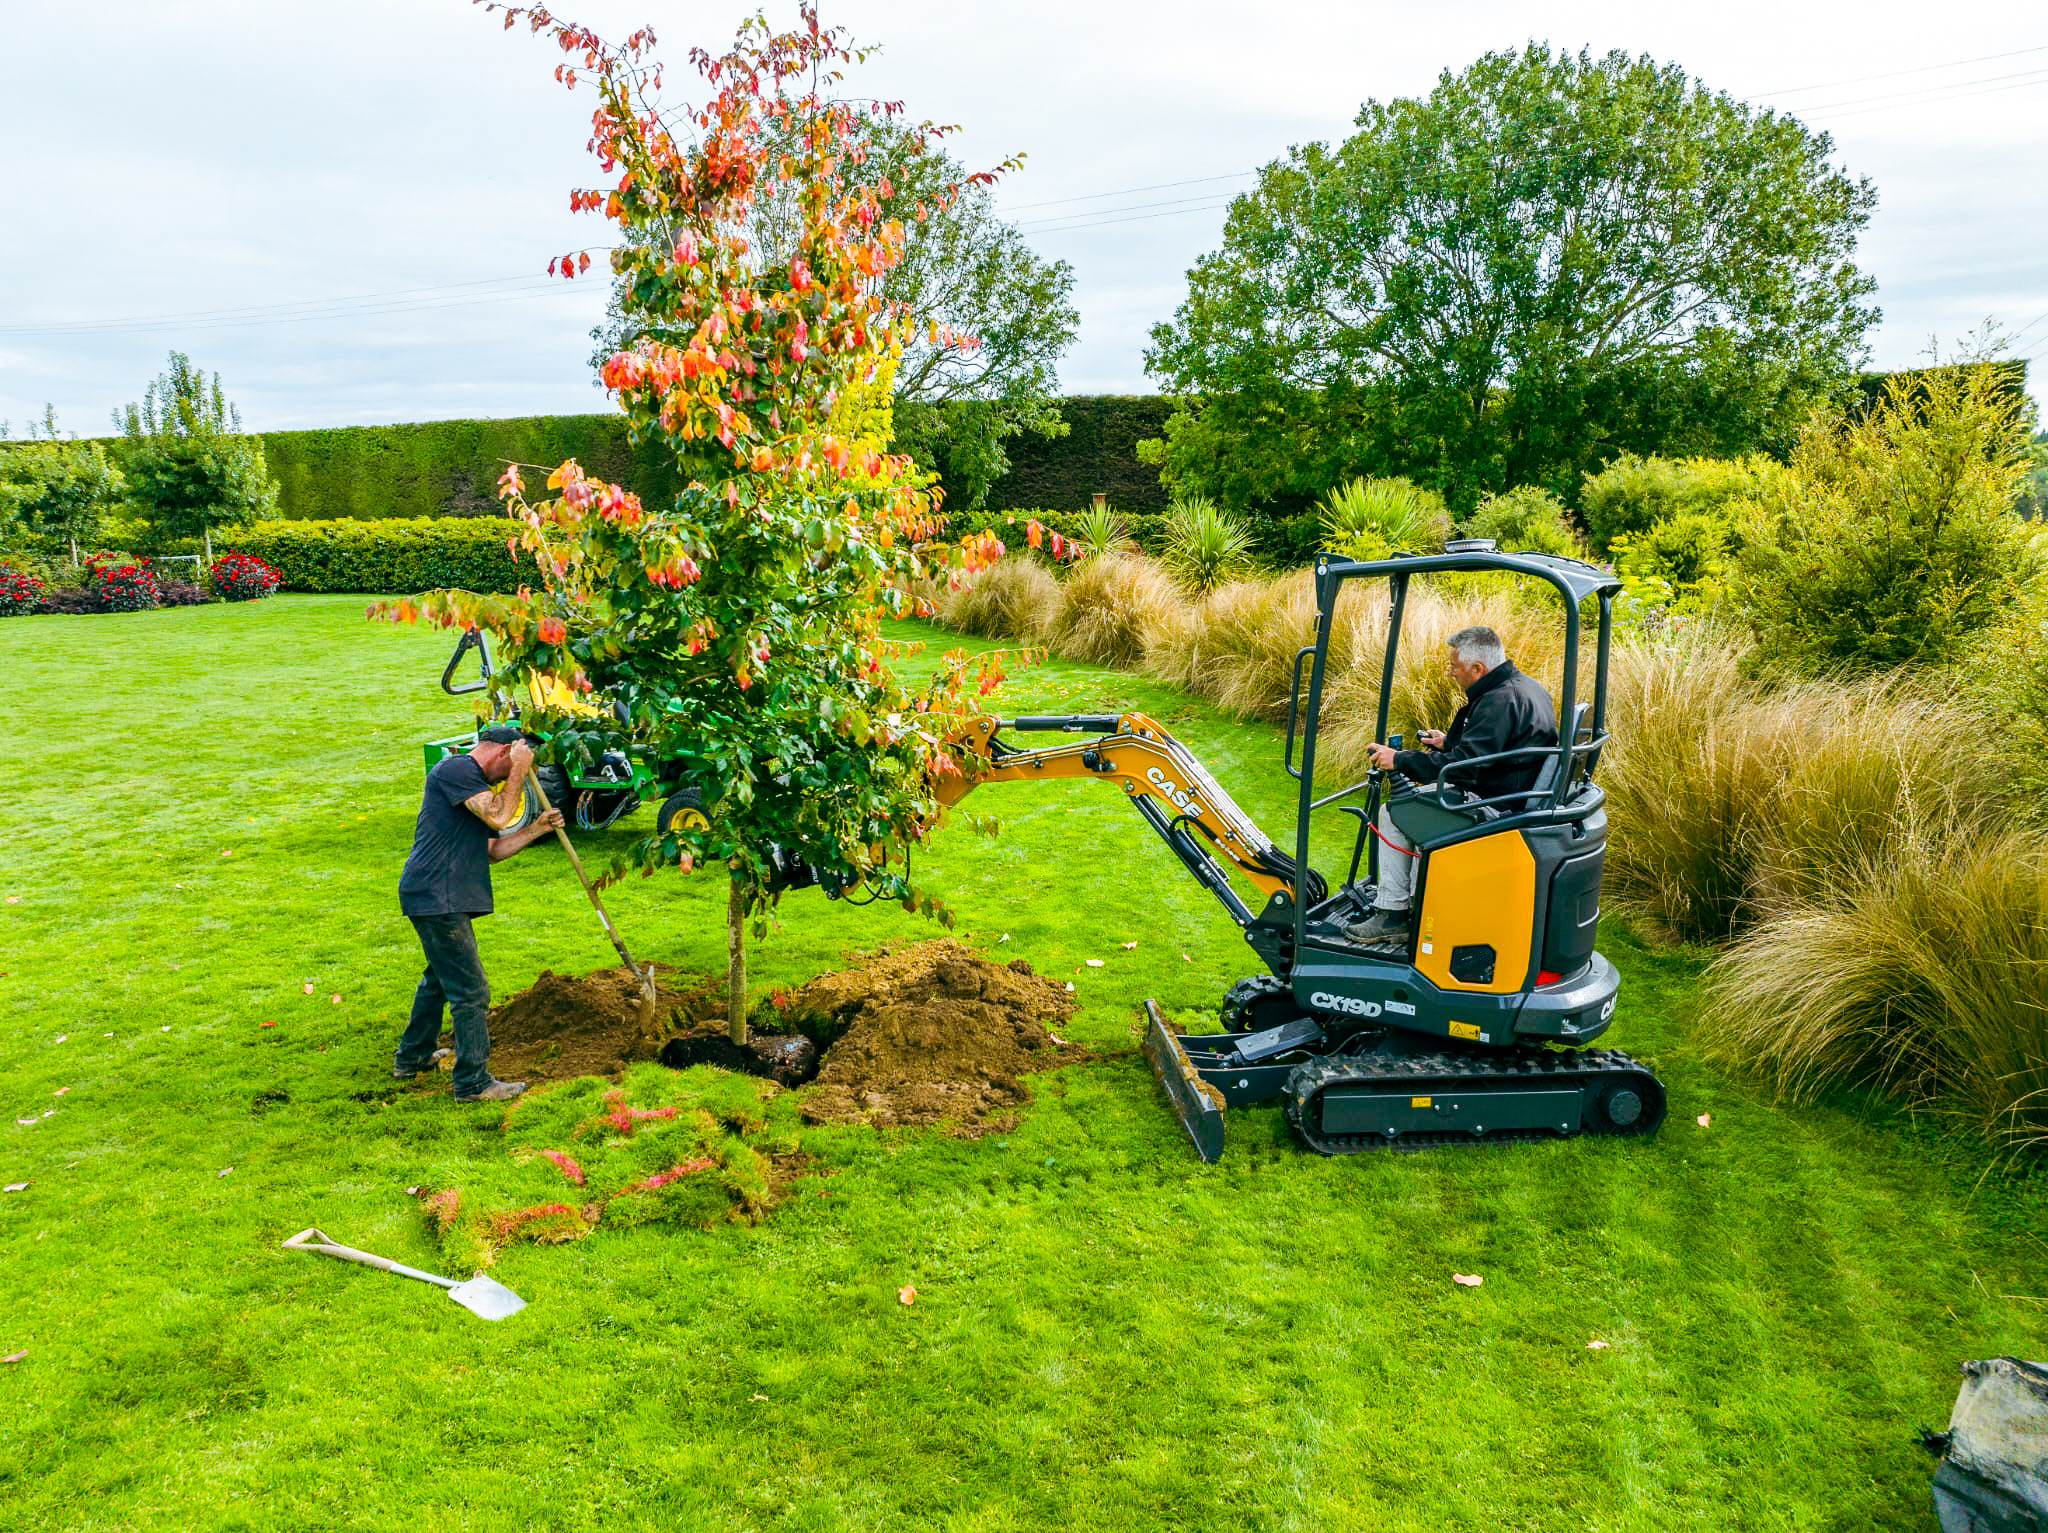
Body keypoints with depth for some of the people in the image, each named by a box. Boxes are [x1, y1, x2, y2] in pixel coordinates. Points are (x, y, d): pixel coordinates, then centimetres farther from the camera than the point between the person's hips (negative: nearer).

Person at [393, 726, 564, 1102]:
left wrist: (536, 830, 11)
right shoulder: (453, 769, -11)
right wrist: (520, 770, -11)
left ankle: (412, 1057, 42)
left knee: (441, 976, 27)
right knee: (470, 991, -7)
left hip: (439, 898, 11)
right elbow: (499, 817, -21)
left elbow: (492, 850, 20)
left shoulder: (475, 784, 21)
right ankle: (474, 1083, -1)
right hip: (436, 898, -11)